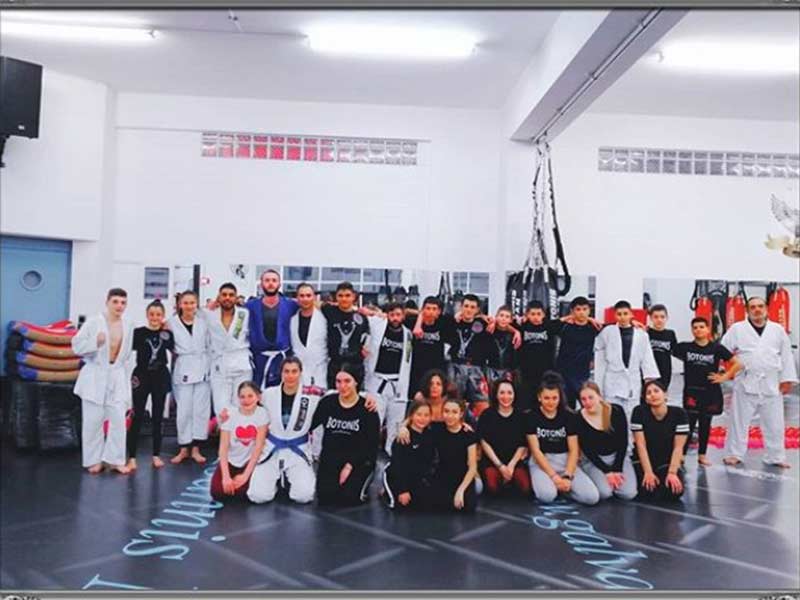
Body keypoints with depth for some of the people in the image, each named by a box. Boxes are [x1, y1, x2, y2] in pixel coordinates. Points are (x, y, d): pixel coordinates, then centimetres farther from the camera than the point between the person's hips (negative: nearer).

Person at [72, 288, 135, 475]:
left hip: (117, 376, 2)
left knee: (118, 420, -1)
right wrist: (95, 342, -24)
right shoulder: (93, 322, -6)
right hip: (95, 375, -2)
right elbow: (77, 346, -7)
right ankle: (94, 460, 16)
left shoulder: (128, 324, 3)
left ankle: (115, 459, 10)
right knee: (93, 420, 3)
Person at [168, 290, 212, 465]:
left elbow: (209, 346, 9)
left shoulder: (203, 322, 7)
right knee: (184, 411, 2)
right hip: (183, 370, -2)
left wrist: (209, 367, 5)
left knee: (201, 410, 2)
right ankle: (183, 449, 15)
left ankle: (196, 449, 12)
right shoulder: (172, 322, 0)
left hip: (202, 370, 2)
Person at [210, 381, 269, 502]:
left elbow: (258, 446, -13)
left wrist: (245, 475, -18)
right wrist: (226, 476, -22)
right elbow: (223, 447, -11)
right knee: (218, 492, -17)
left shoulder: (262, 413, -11)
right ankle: (229, 480, 16)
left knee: (243, 490, -25)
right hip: (230, 461, 2)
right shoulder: (230, 415, -7)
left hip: (251, 461, -2)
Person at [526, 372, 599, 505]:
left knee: (592, 497, -19)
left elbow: (574, 450, -1)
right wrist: (554, 476, -17)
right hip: (541, 462, -2)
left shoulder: (569, 416, 1)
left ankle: (562, 486, 7)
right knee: (547, 495, -33)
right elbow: (535, 450, -9)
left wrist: (567, 476, -16)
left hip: (565, 461, 2)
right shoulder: (532, 417, -5)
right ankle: (548, 483, 2)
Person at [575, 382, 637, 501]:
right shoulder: (579, 418, -14)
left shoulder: (616, 411, -12)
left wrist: (617, 470, -15)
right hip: (593, 461, -1)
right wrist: (607, 471, -18)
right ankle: (596, 478, 8)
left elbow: (623, 442, -8)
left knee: (628, 494, -19)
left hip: (618, 456, 1)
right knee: (604, 492, -26)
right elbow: (586, 449, -12)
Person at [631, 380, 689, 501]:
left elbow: (678, 447, -12)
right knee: (646, 491, -27)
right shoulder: (639, 412, -13)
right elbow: (640, 444, -13)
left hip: (668, 462, 1)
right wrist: (648, 472, -19)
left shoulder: (679, 413, -11)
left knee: (675, 490, -27)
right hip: (644, 461, -1)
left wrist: (672, 472, -21)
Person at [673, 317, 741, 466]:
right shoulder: (685, 347, 0)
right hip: (691, 391, -1)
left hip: (710, 392, 1)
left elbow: (736, 364, 2)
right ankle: (681, 454, 2)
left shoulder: (716, 348, -1)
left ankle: (702, 455, 23)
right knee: (689, 424, -4)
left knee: (705, 424, 11)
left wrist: (724, 377, -4)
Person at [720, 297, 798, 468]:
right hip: (746, 383, -2)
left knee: (774, 423, 9)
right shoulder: (737, 329, -1)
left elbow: (786, 356, 7)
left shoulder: (778, 330, 5)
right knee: (739, 421, 4)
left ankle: (776, 457, 21)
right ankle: (734, 454, 15)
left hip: (772, 385, 2)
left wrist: (787, 379, 3)